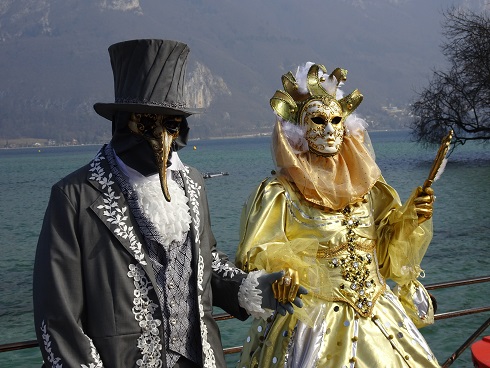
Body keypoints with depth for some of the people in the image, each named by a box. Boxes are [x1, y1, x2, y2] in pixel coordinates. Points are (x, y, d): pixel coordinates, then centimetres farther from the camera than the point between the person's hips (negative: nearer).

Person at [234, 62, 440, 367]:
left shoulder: (367, 187, 5)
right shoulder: (280, 193, -8)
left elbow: (390, 253, 9)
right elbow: (255, 258, -10)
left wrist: (411, 219, -8)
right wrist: (282, 272, -30)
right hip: (312, 327, -4)